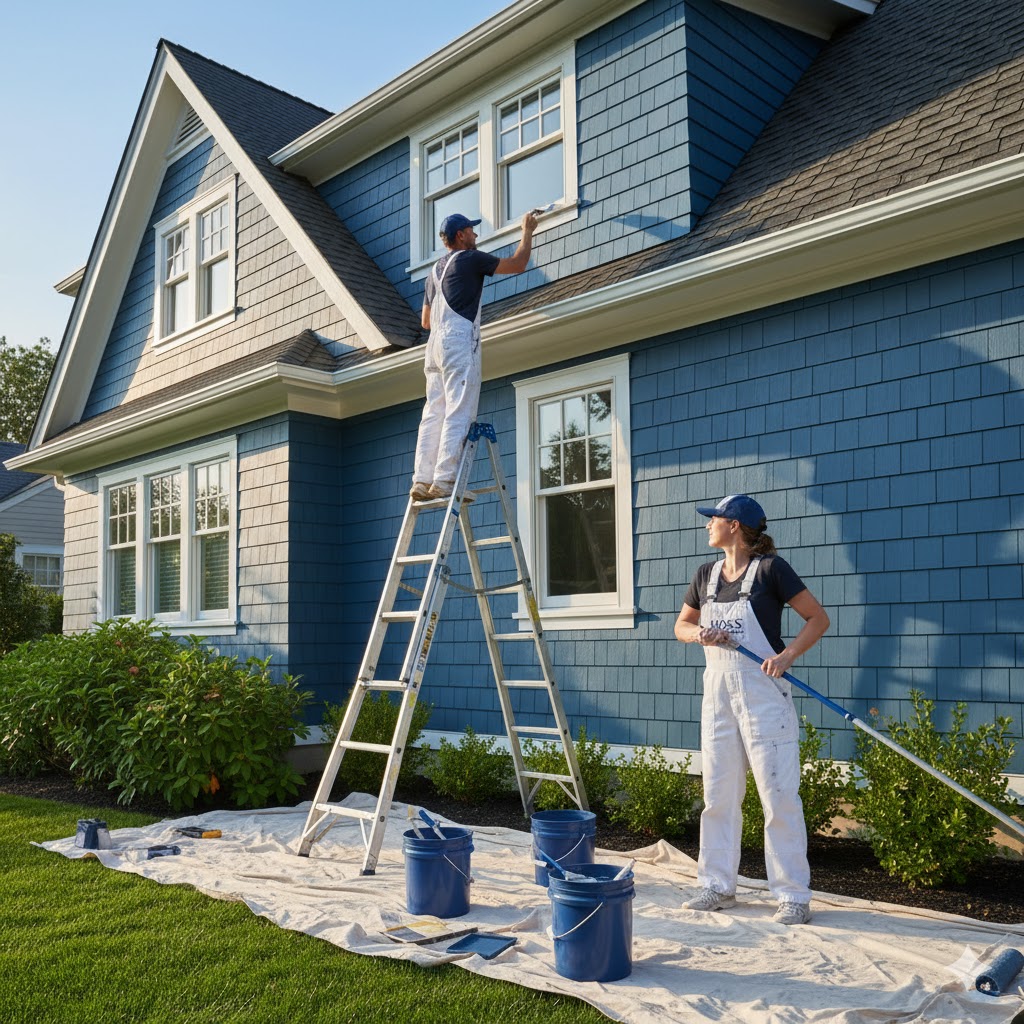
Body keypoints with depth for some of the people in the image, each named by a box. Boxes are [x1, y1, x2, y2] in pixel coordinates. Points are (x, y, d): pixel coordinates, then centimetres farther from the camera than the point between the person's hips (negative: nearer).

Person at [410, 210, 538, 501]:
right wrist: (527, 233, 20)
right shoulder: (470, 258, 1)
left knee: (434, 413, 4)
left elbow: (425, 320, 26)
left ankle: (422, 480, -1)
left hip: (435, 344, 8)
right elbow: (517, 265, 6)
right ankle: (444, 480, -17)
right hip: (460, 340, -8)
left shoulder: (436, 269, 24)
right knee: (458, 413, -11)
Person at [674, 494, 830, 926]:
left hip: (763, 693, -6)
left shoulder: (770, 568, -9)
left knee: (779, 796, -2)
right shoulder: (706, 574, 9)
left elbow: (818, 618, -6)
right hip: (718, 692, 6)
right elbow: (681, 626, 19)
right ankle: (718, 885, 25)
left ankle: (793, 895, 9)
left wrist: (786, 655, -19)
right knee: (718, 794, 12)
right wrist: (700, 634, -3)